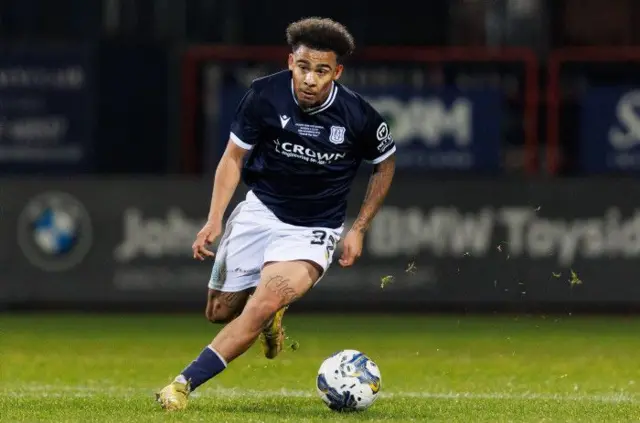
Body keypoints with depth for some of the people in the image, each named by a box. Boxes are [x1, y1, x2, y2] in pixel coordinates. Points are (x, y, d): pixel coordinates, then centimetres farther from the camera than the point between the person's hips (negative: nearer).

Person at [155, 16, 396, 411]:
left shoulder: (359, 116, -19)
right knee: (220, 311, 8)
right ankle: (273, 313, 42)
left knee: (260, 308, -25)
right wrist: (215, 218, -13)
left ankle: (185, 384, -21)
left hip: (312, 230, -3)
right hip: (261, 210, 3)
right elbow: (234, 156, -3)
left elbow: (385, 164, 3)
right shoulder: (264, 96, -17)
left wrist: (358, 229, 1)